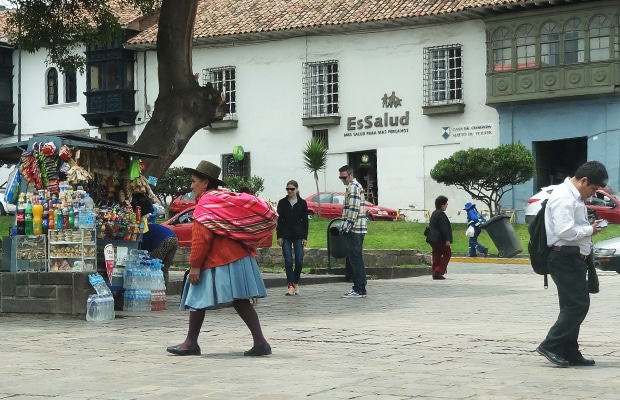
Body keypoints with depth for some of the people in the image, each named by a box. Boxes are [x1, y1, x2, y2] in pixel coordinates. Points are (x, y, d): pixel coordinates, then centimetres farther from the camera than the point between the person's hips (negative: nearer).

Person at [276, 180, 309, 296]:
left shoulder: (302, 203, 4)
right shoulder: (282, 203, 4)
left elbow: (305, 221, 5)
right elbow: (279, 220, 4)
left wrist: (305, 237, -1)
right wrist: (279, 236, -3)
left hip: (298, 235, 0)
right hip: (286, 236, 0)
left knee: (299, 261, -2)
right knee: (288, 261, -4)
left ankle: (296, 282, 17)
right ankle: (290, 285, 0)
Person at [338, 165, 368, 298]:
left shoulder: (353, 187, -11)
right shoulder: (356, 186, 21)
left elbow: (353, 209, -19)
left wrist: (346, 227, -19)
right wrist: (345, 227, 21)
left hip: (353, 229, -10)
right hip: (358, 229, 10)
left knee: (355, 260, -8)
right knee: (356, 260, 12)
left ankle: (358, 290, -7)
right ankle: (361, 289, 14)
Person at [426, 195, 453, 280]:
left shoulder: (434, 213, 16)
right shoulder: (441, 214, -15)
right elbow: (444, 228, -20)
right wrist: (447, 239, -19)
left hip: (433, 239, 9)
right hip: (440, 239, -9)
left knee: (437, 256, 10)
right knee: (447, 253, 1)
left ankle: (435, 274, 7)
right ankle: (439, 271, -7)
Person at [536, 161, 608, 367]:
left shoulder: (574, 196, 17)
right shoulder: (564, 197, -16)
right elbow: (565, 231, -25)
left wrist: (589, 228, 9)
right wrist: (590, 230, -12)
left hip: (573, 258, 11)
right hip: (565, 258, -11)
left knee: (572, 305, 12)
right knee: (578, 304, -12)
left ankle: (569, 353, 16)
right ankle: (550, 346, -9)